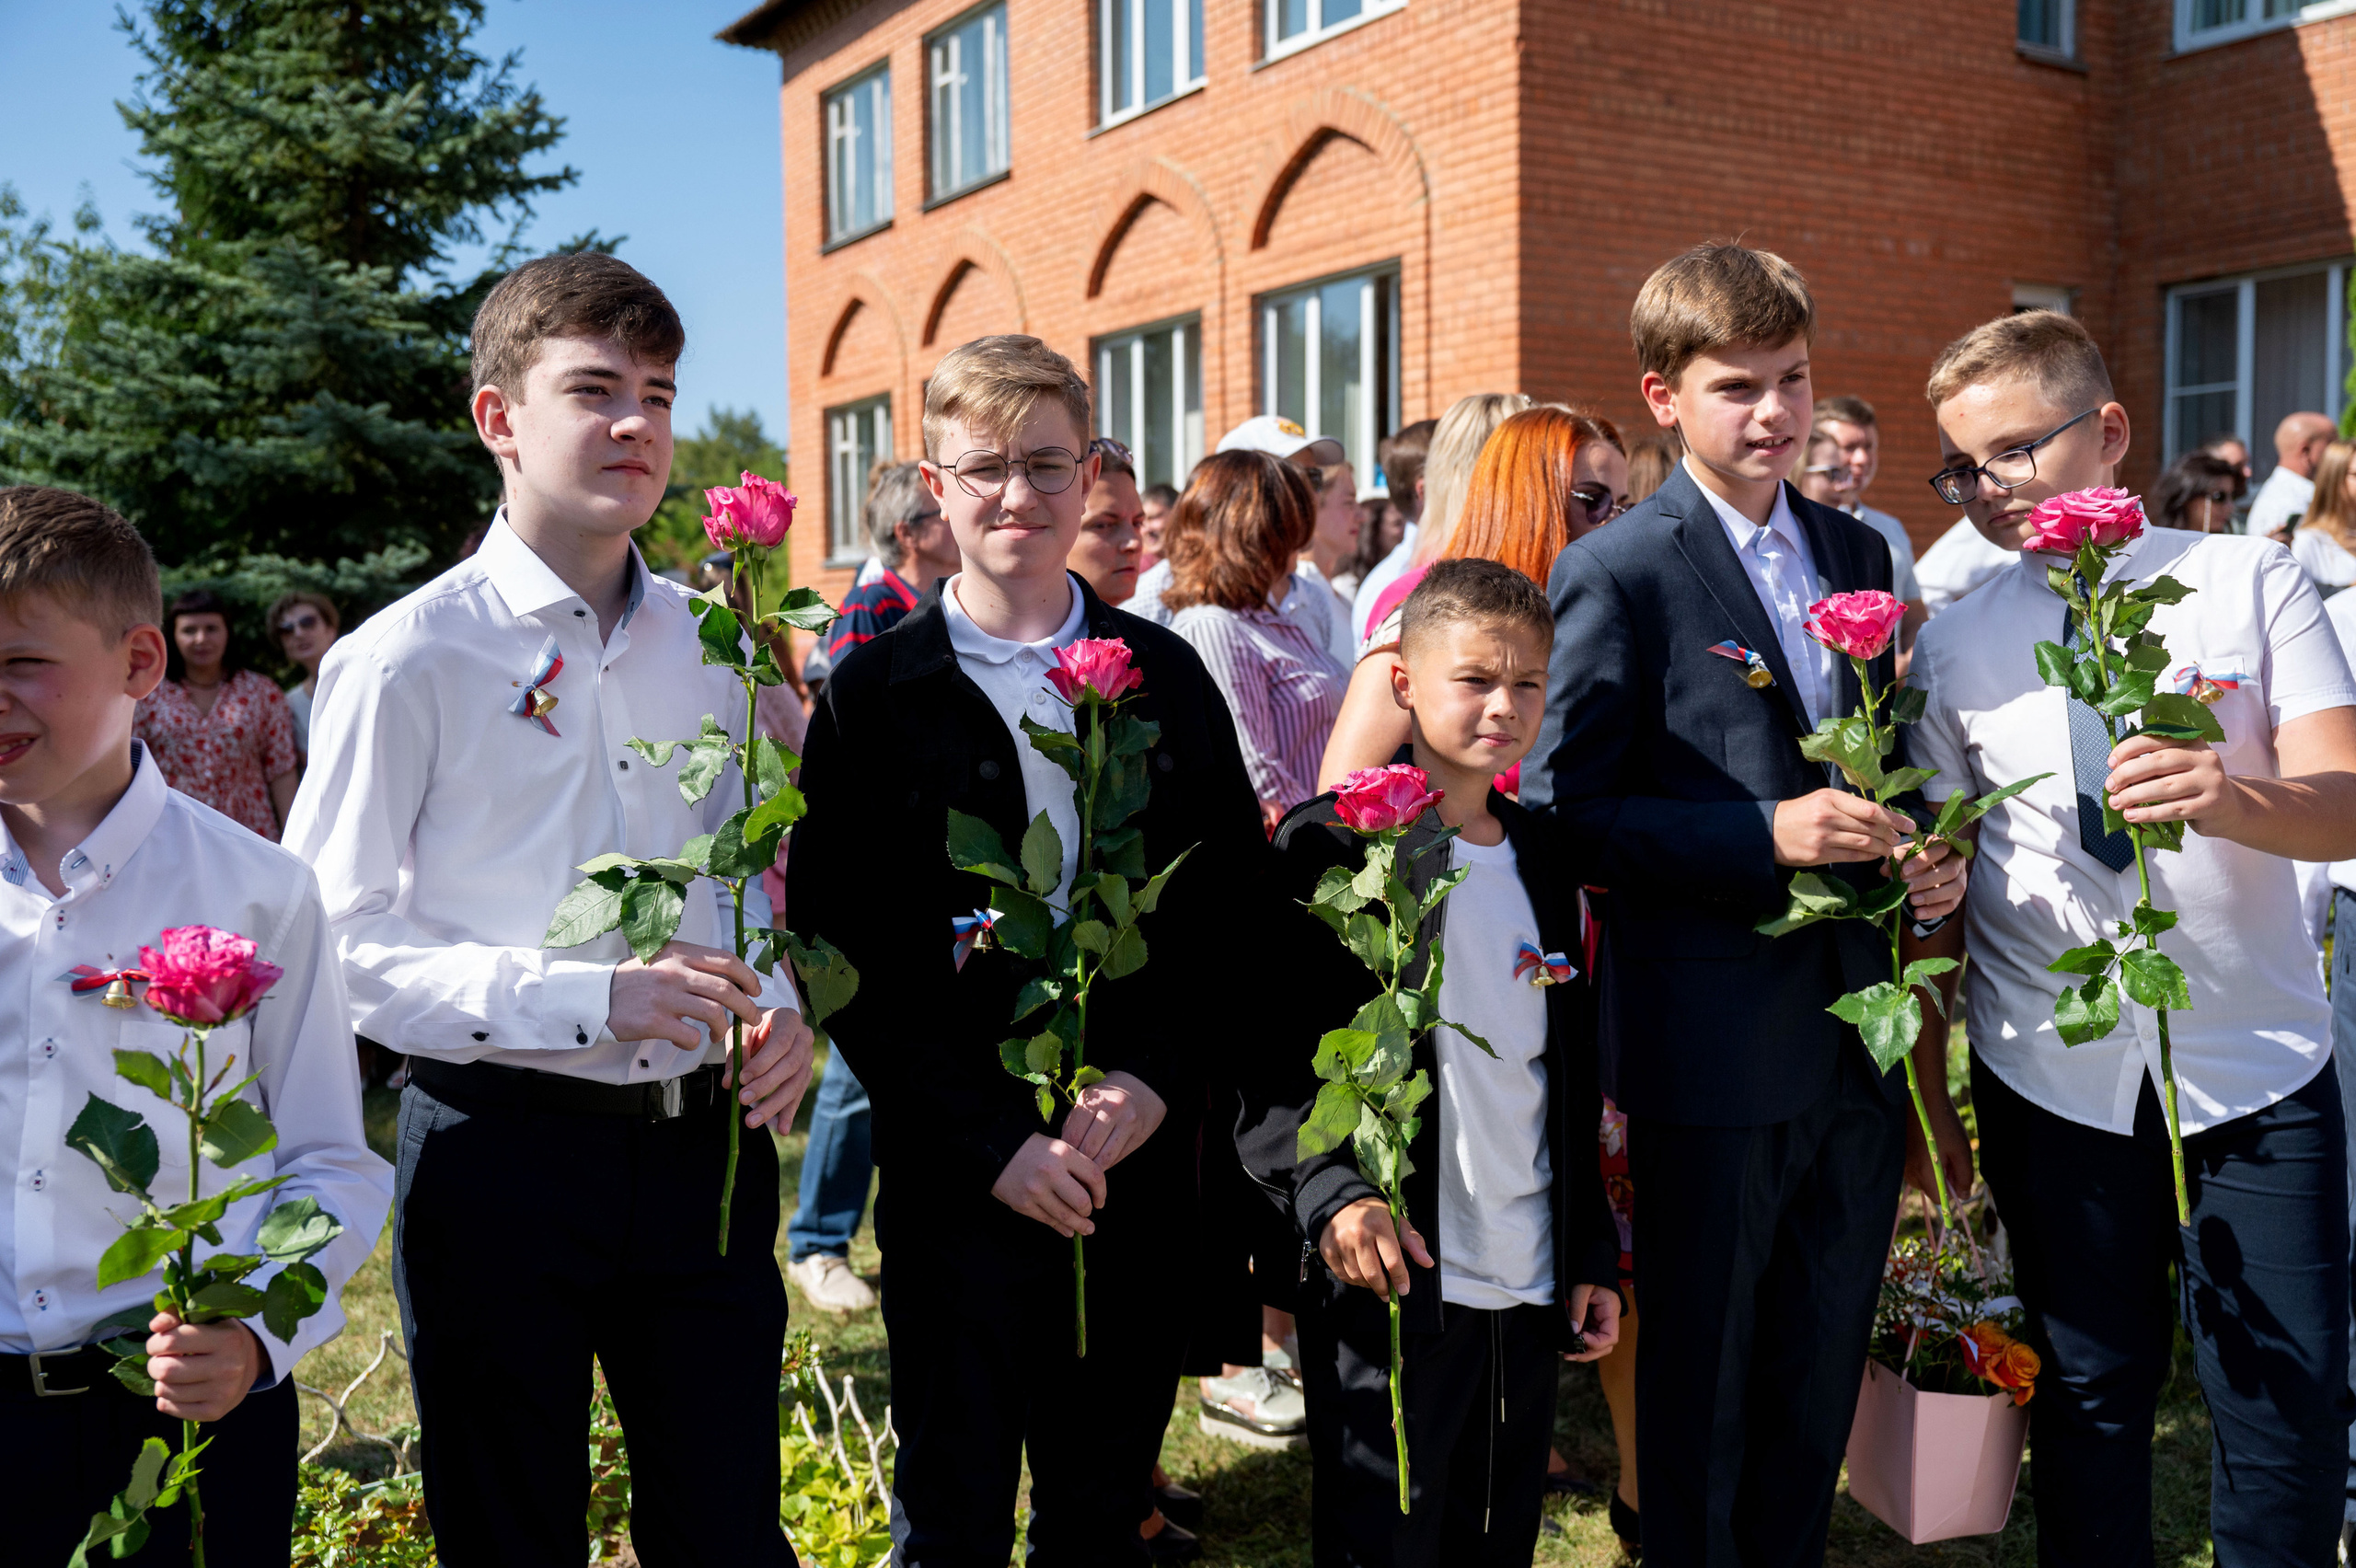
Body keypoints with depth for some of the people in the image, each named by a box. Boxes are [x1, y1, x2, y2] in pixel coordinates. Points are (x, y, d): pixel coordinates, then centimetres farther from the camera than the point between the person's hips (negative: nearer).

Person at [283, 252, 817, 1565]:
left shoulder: (716, 645, 8)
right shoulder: (409, 659, -7)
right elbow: (342, 939, -11)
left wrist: (779, 1000, -1)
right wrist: (587, 997, -21)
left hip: (705, 1147, 4)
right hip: (502, 1149, -4)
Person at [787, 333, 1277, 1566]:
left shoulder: (1165, 675, 6)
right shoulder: (873, 693, -2)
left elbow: (1237, 907, 6)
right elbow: (842, 953, -5)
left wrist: (1155, 1077, -9)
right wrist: (993, 1140, -12)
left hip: (1140, 1171, 2)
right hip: (957, 1175, -2)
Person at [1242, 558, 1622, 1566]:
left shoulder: (1541, 861, 12)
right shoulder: (1334, 847, -9)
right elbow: (1263, 1056, -12)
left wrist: (1591, 1255, 16)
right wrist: (1329, 1194, -26)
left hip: (1530, 1291, 6)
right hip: (1389, 1277, -6)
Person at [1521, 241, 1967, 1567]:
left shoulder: (1860, 552, 10)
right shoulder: (1614, 575, -10)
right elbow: (1569, 815, -13)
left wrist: (1924, 853, -1)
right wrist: (1767, 835, -23)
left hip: (1860, 1036, 6)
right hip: (1715, 1047, -6)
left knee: (1823, 1374, 19)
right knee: (1702, 1384, 10)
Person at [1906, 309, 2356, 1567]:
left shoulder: (2251, 582, 1)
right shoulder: (1951, 647, 3)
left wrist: (2230, 795, -32)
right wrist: (1925, 1090, 4)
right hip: (2051, 1083, 1)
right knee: (2090, 1393, 10)